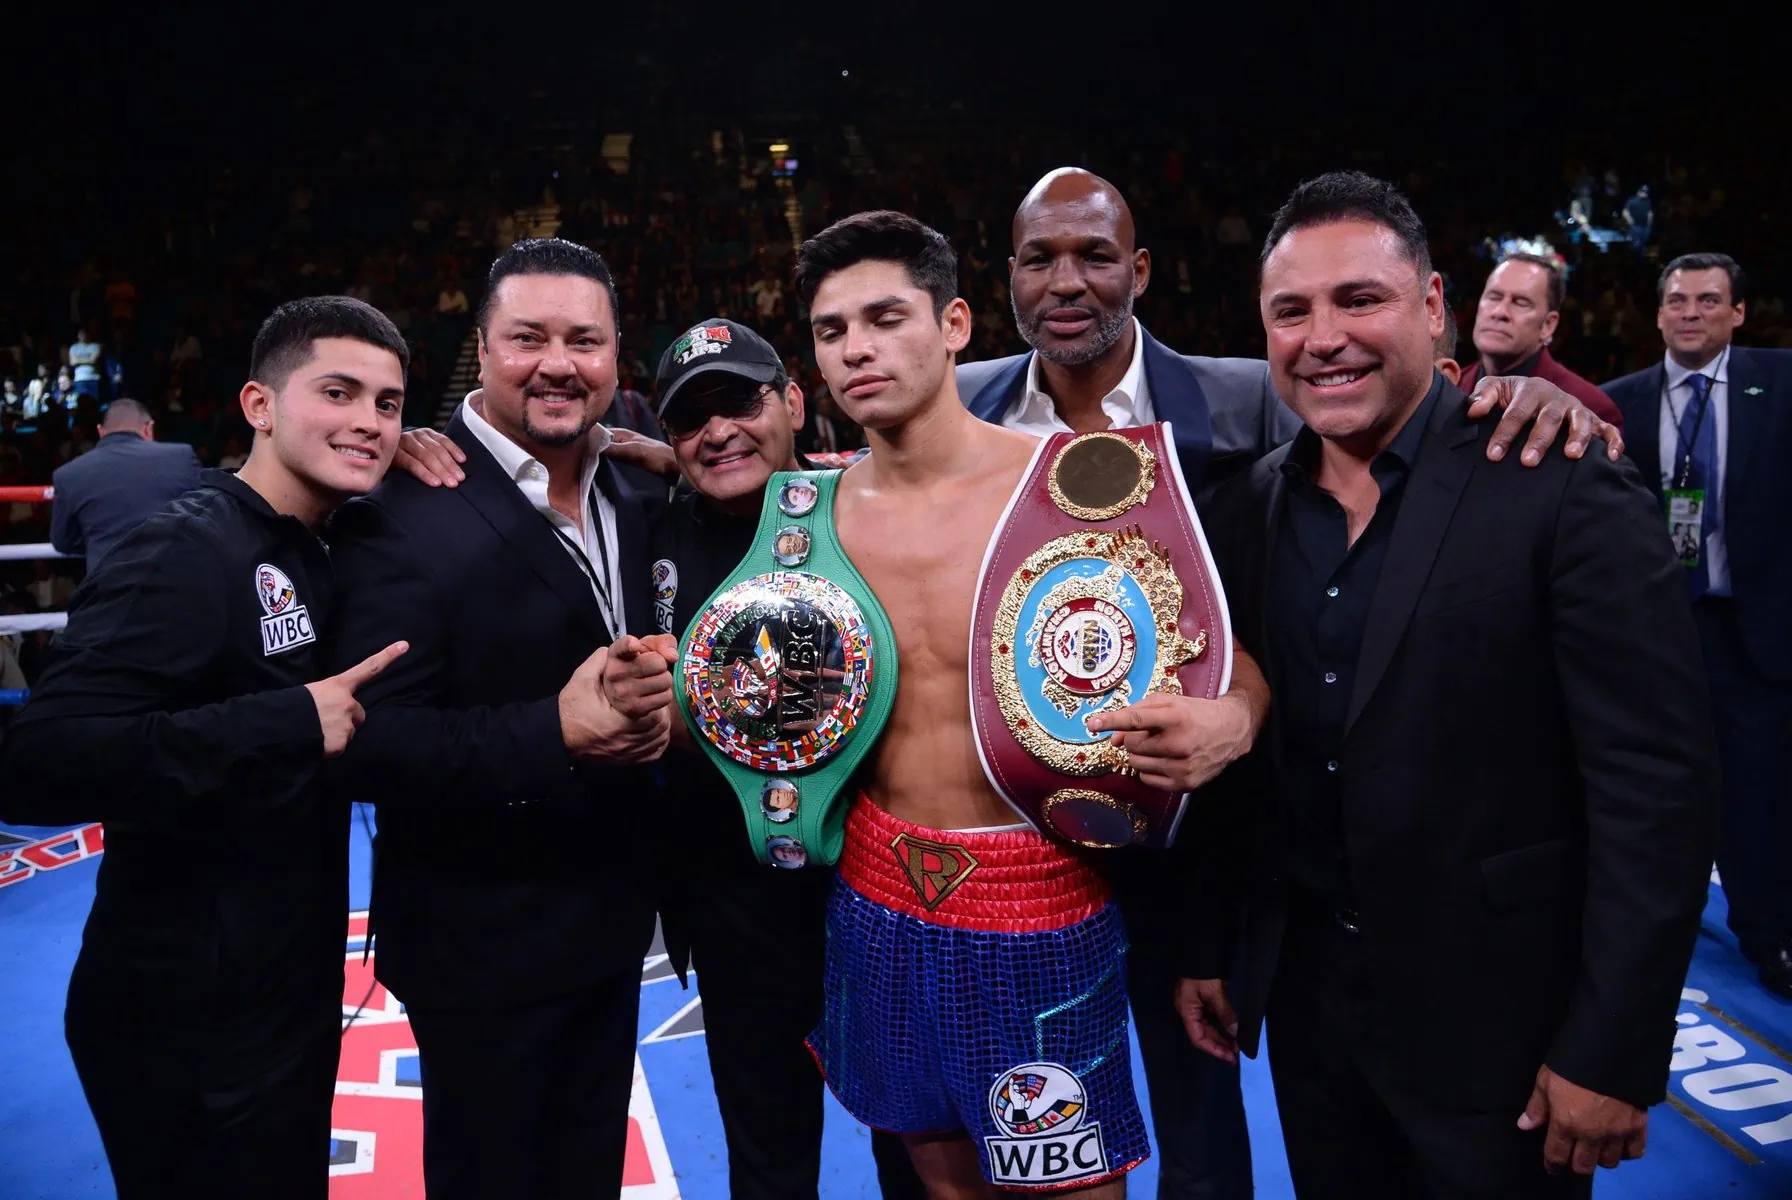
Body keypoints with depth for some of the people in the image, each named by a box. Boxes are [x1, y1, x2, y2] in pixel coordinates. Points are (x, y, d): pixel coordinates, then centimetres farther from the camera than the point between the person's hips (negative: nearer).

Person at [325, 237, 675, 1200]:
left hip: (610, 922, 6)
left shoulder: (630, 500, 3)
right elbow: (371, 743, -22)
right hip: (483, 942, -6)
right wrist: (554, 732, -35)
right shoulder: (403, 511, -18)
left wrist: (655, 702, -13)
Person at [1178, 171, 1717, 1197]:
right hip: (1305, 999, 5)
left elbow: (1657, 785, -15)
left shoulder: (1566, 492, -15)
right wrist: (1208, 947, 9)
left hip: (1500, 1024, -4)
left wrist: (1617, 1053, -15)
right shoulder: (1248, 510, 0)